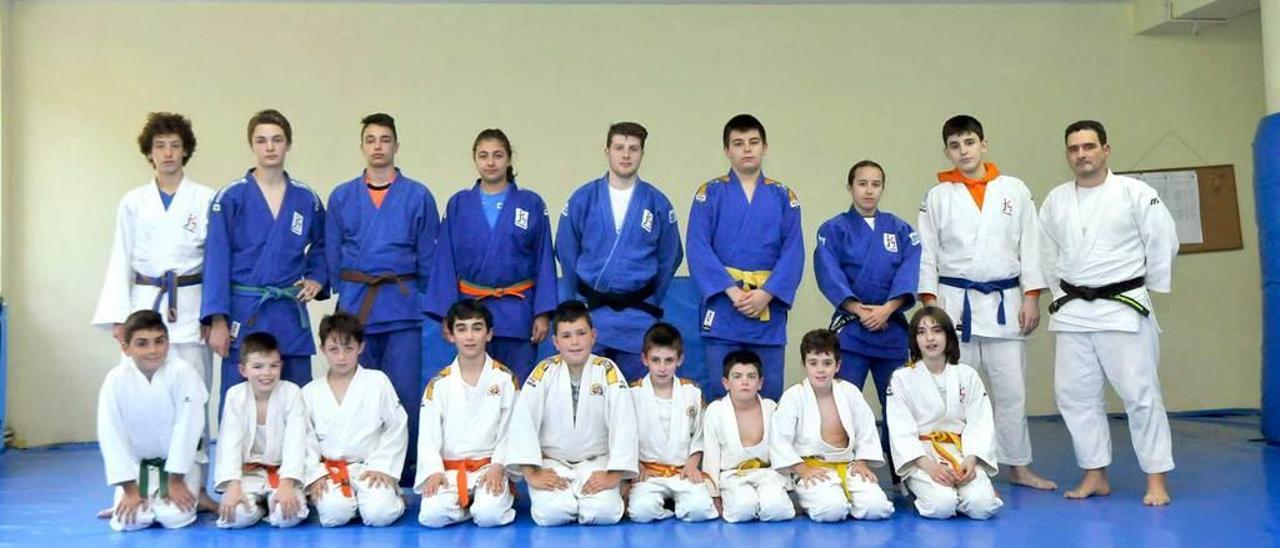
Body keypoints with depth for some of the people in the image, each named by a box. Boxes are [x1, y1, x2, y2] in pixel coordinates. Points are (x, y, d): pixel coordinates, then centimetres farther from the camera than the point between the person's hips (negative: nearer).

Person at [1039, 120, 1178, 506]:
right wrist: (1062, 294, 9)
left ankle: (1157, 480, 9)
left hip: (1123, 308, -4)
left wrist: (1148, 289, 1)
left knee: (1140, 393, -3)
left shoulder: (1135, 193, -6)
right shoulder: (1056, 200, 6)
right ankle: (1095, 476, 19)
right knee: (1075, 395, 7)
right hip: (1072, 311, 5)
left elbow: (1163, 242, -3)